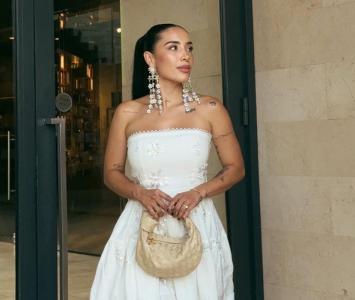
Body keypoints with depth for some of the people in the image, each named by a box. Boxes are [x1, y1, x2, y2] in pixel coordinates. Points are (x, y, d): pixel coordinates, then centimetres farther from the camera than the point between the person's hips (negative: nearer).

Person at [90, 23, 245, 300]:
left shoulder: (209, 108, -1)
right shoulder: (127, 112, 2)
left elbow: (235, 168, 4)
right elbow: (112, 172, 8)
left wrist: (198, 193, -12)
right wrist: (140, 193, -12)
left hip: (197, 226, 0)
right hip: (141, 227, 1)